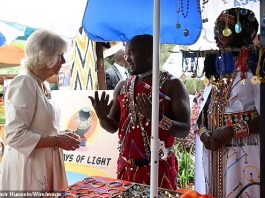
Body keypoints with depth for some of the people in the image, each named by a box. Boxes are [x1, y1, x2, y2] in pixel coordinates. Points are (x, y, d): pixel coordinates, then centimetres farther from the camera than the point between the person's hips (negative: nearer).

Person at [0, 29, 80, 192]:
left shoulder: (40, 86, 9)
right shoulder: (24, 83, -17)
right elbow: (15, 135, -23)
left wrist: (60, 135, 4)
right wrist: (57, 140, -18)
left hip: (44, 166, 9)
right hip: (27, 169, -9)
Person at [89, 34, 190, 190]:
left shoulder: (172, 85, -8)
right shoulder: (122, 86, 7)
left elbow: (185, 130, -13)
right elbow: (113, 127, 11)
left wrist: (160, 119, -29)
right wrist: (102, 117, -10)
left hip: (159, 167, -4)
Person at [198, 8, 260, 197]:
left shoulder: (254, 67, -9)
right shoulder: (218, 67, 12)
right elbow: (205, 111, 14)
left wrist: (233, 130, -19)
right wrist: (204, 133, -3)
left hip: (244, 152, -6)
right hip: (215, 152, 6)